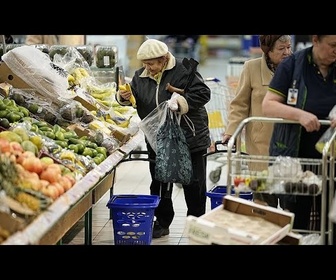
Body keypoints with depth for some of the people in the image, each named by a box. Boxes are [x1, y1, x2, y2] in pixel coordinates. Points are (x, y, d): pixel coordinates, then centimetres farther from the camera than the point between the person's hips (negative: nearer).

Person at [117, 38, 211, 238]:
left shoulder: (183, 71, -14)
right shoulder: (140, 76, 3)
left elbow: (203, 93, -18)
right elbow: (134, 98, 14)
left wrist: (181, 102, -31)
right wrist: (124, 97, -8)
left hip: (191, 138, -5)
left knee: (194, 184, 6)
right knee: (159, 185, 11)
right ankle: (162, 223, 23)